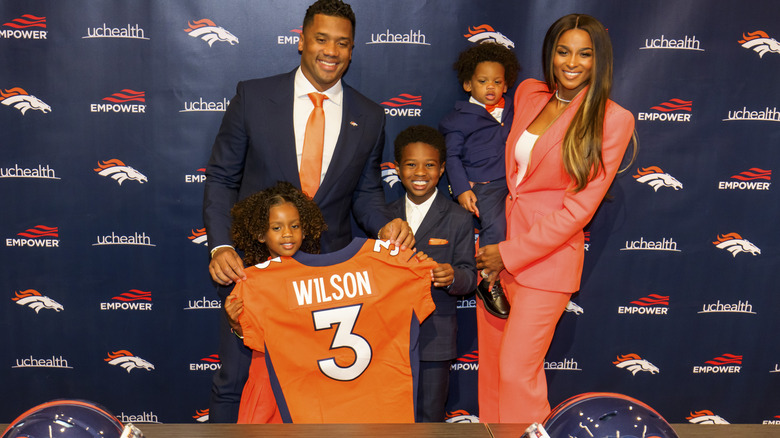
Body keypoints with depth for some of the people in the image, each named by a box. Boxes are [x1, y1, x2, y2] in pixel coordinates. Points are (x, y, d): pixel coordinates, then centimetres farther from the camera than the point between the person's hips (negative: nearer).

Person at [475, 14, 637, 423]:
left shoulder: (613, 120, -9)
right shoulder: (528, 93, 7)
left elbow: (578, 208, -12)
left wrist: (510, 253, -12)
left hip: (547, 256, -5)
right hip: (497, 242, 5)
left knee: (517, 373, -4)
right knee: (490, 363, 12)